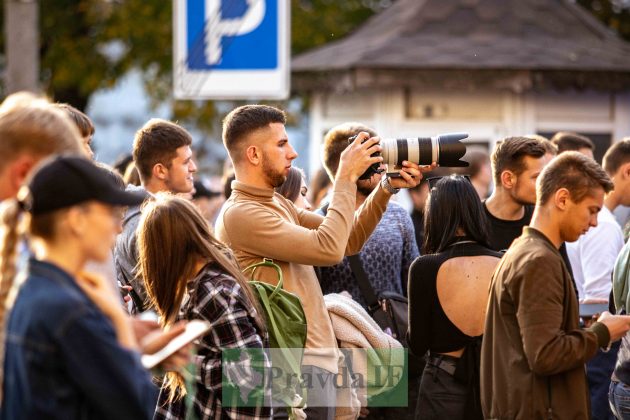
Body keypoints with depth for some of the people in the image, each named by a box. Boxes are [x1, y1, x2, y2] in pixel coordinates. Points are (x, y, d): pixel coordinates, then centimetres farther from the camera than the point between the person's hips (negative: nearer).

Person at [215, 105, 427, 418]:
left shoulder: (278, 204, 14)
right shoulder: (240, 214, -16)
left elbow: (348, 241, 15)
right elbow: (329, 249, -21)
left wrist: (386, 189, 3)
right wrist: (346, 178, -12)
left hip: (318, 363, 9)